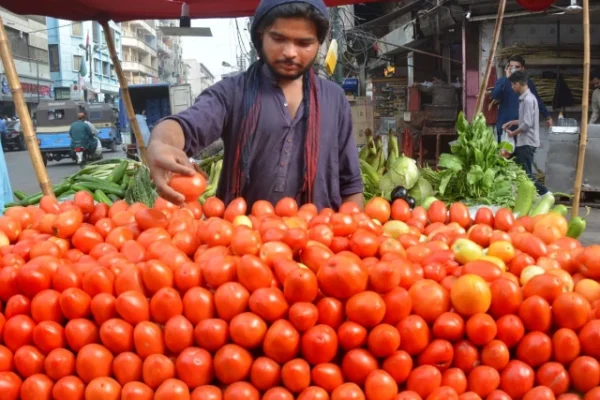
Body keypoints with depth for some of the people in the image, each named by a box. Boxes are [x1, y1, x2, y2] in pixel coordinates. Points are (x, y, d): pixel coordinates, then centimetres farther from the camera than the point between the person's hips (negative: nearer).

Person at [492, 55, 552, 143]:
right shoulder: (502, 81, -2)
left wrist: (547, 116, 15)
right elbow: (494, 95, -21)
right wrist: (506, 78, -24)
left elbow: (537, 100, 15)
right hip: (505, 125, -2)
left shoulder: (528, 83, 5)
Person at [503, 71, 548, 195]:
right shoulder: (526, 98, 13)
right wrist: (512, 122, 18)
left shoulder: (528, 99, -19)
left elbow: (527, 124, -23)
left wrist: (513, 133, -10)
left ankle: (544, 194, -3)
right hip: (524, 142, 10)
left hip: (527, 143, -10)